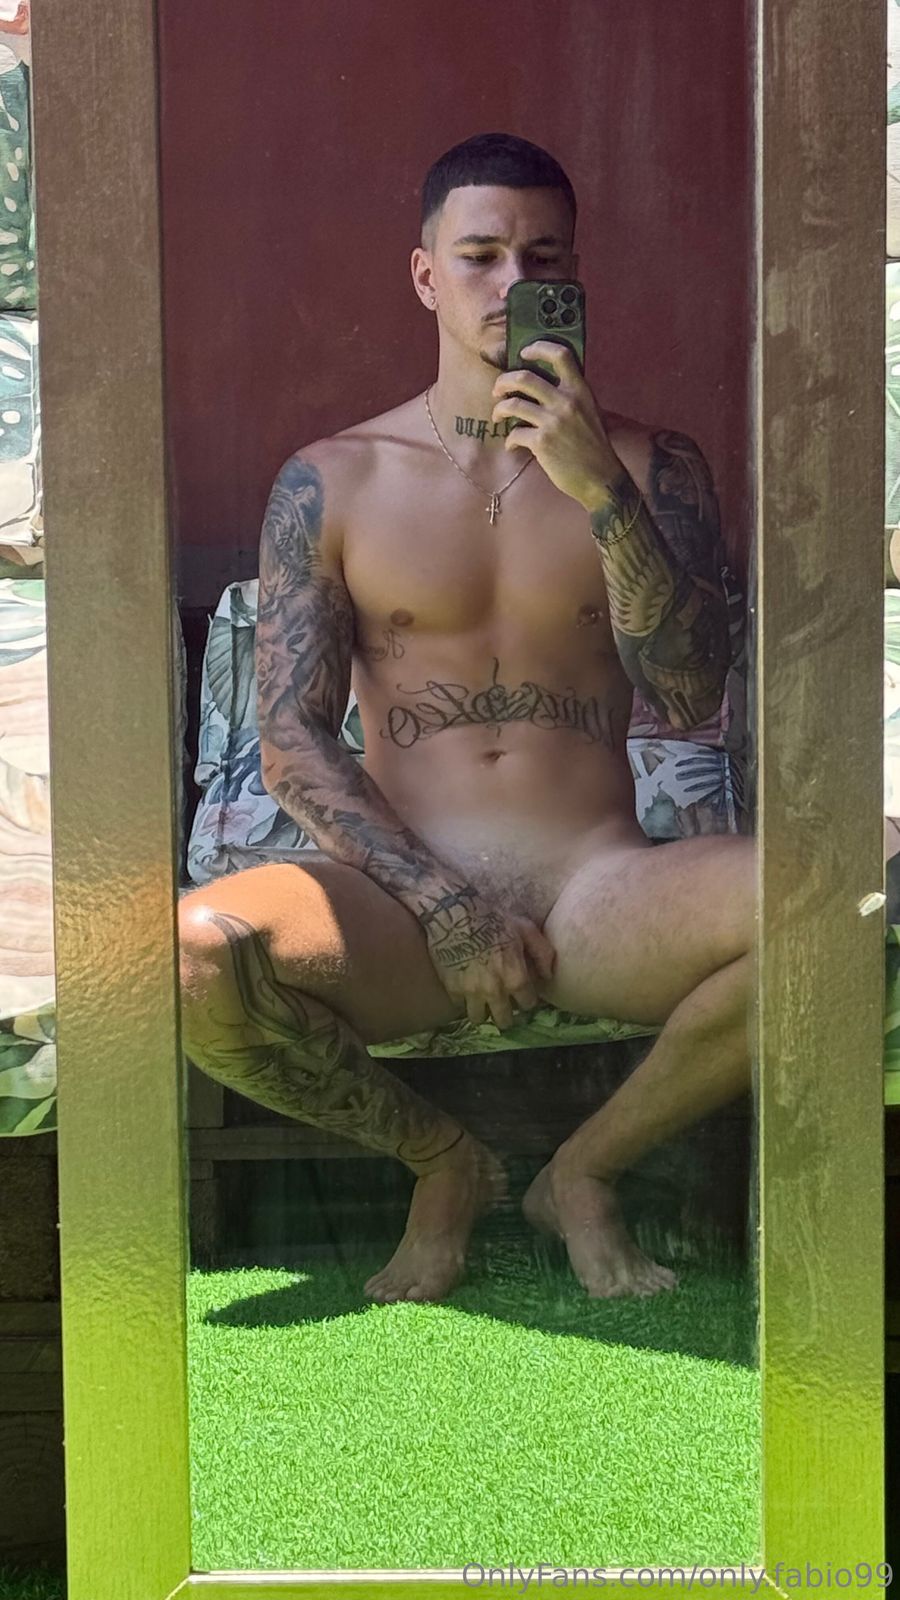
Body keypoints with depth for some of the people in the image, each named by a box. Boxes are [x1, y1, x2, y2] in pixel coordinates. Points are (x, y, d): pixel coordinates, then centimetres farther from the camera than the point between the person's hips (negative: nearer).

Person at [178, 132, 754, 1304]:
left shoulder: (650, 466, 10)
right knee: (198, 950, -32)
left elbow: (691, 702, -4)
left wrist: (602, 492, -15)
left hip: (596, 894, 1)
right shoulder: (330, 483, 8)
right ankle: (442, 1162, 0)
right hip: (406, 903, 0)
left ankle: (588, 1170, -3)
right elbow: (292, 745, 1)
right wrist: (446, 909, -10)